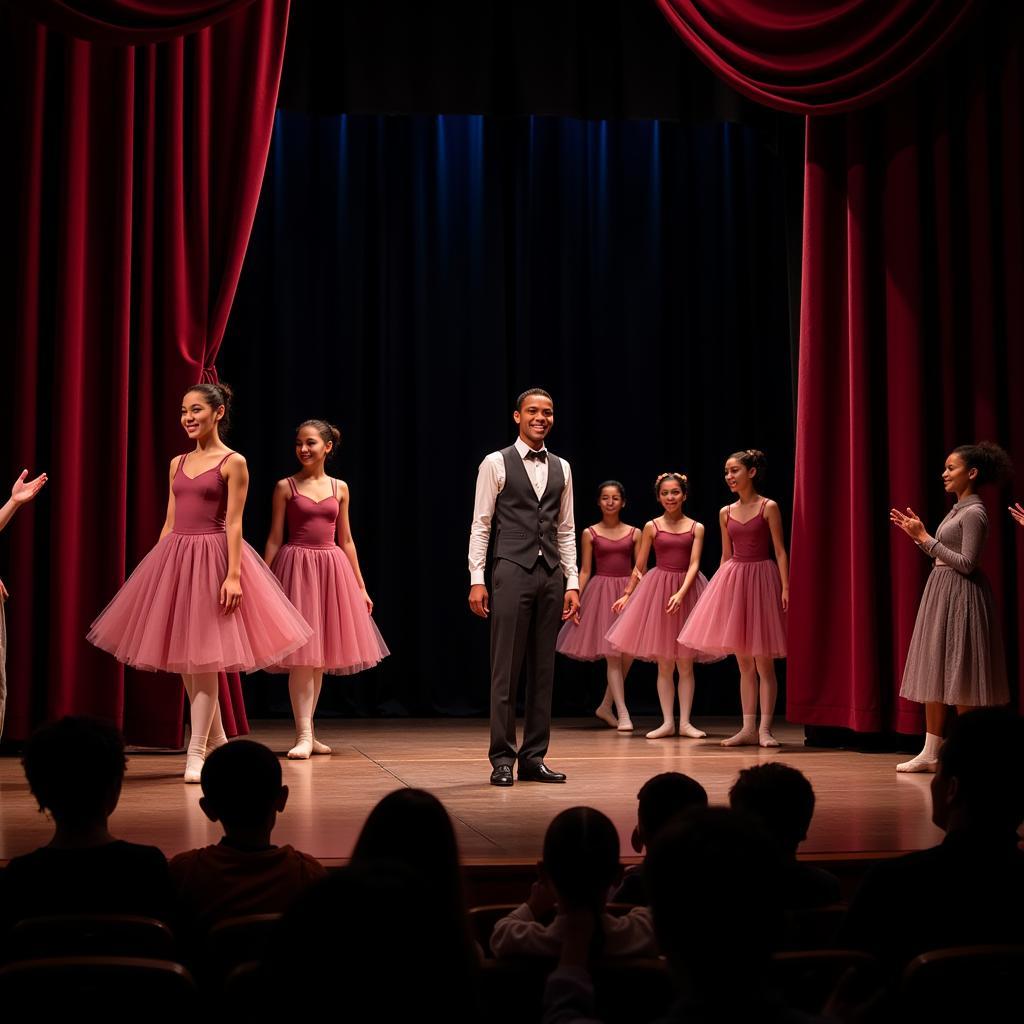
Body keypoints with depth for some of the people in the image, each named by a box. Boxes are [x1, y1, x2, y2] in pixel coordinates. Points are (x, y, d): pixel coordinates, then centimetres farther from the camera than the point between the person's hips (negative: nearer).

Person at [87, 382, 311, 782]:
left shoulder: (233, 463, -4)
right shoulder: (178, 464, 13)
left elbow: (233, 523, -9)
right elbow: (170, 523, 15)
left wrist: (234, 574, -17)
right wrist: (156, 569, 12)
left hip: (212, 558, -7)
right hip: (175, 558, 7)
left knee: (203, 658, -6)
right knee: (184, 661, 9)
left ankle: (197, 752, 0)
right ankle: (217, 742, 22)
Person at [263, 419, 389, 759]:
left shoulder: (340, 488, 9)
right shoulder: (286, 486, 0)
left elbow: (345, 540, 13)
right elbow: (274, 539, 0)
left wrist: (360, 587, 12)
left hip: (332, 569, 4)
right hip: (297, 568, -4)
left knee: (320, 656, 8)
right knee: (301, 655, -8)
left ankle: (308, 733, 17)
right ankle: (303, 736, -6)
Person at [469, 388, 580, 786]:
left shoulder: (561, 468, 14)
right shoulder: (496, 463, 1)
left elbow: (566, 530, 15)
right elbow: (480, 525, -2)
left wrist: (572, 582, 9)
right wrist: (477, 579, -8)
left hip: (551, 574, 5)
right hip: (512, 571, -5)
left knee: (543, 670, 7)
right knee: (506, 669, -3)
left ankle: (533, 757, 13)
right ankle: (502, 758, 4)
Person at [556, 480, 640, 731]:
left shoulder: (634, 533, 7)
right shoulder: (590, 533, 3)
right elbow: (585, 571, 3)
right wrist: (575, 600, -5)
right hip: (601, 593, -2)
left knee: (628, 654, 2)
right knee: (613, 655, -7)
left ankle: (606, 707, 19)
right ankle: (623, 714, -6)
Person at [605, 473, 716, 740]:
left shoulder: (696, 528, 2)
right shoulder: (652, 527, 3)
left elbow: (693, 565, -7)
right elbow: (640, 566, 9)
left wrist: (681, 593, -21)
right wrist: (626, 594, 8)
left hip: (687, 589, 0)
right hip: (658, 588, 0)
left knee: (685, 664, 2)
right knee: (664, 665, 2)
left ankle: (685, 721, 8)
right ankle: (668, 722, 7)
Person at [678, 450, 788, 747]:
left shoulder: (768, 508, -5)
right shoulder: (726, 513, 9)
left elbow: (780, 551, -7)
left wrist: (785, 587, -15)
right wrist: (718, 589, 12)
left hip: (762, 579, -5)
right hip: (733, 580, 5)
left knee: (763, 663, -4)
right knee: (744, 664, 7)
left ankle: (764, 728, -1)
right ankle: (748, 729, 11)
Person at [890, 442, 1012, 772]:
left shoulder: (974, 513, -14)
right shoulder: (957, 509, 13)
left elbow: (966, 564, -20)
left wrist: (925, 539, -19)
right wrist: (918, 535, 10)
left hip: (960, 596, -10)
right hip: (940, 594, 10)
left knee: (959, 676, -4)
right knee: (934, 674, 9)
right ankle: (930, 752, 13)